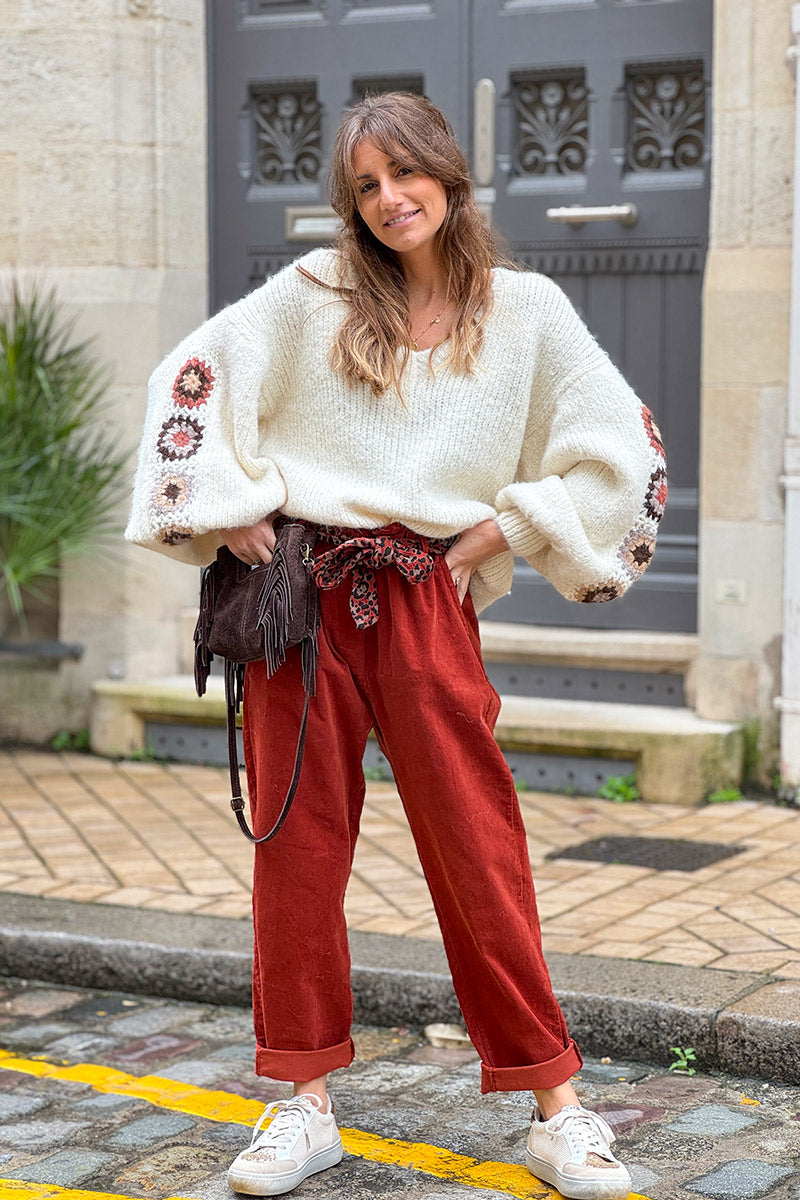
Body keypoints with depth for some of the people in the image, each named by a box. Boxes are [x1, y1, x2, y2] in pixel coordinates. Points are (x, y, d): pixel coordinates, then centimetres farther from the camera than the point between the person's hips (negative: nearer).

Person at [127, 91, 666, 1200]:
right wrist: (232, 509, 0)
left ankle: (556, 1107, 5)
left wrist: (499, 534, 1)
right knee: (298, 844, 3)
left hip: (427, 600, -1)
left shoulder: (526, 309, 8)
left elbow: (625, 452, 7)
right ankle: (308, 1103, 14)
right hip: (298, 587, 1)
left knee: (477, 847, -4)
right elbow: (194, 380, 8)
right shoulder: (314, 294, 8)